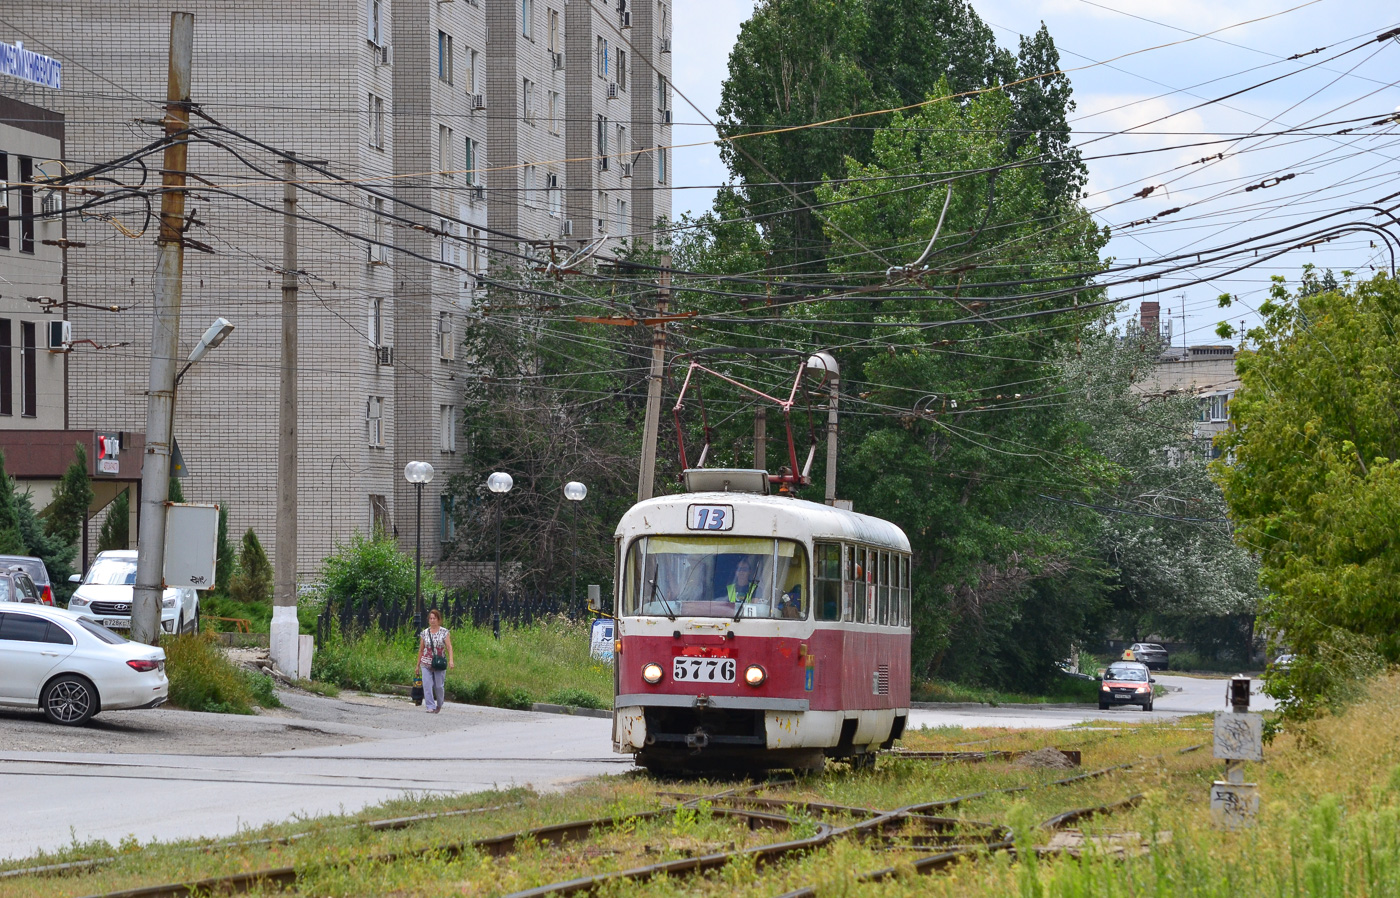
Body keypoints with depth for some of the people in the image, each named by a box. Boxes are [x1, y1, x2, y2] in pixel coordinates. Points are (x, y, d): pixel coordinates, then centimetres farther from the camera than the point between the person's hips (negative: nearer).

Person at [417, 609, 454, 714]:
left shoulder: (444, 632, 1)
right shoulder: (424, 633, 8)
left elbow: (449, 647, -6)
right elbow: (421, 650, 13)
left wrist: (451, 660, -19)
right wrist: (418, 664, 14)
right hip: (426, 664, 2)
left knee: (438, 686, 2)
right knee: (427, 685, -9)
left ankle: (439, 705, 26)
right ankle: (430, 707, -7)